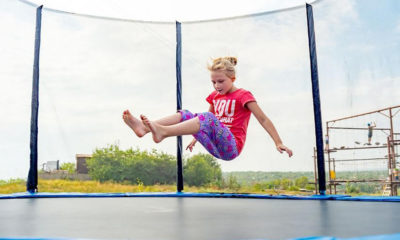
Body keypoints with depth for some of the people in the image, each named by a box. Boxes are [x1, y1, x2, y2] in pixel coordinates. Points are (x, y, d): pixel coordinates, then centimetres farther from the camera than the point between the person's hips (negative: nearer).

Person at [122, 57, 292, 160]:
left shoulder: (243, 95, -3)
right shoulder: (215, 96, 15)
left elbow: (263, 119, -6)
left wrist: (278, 143, -10)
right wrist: (197, 137, 32)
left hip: (231, 148, -7)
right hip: (215, 148, 7)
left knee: (208, 118, -33)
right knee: (184, 115, -5)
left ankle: (163, 131, -51)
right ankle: (144, 127, -27)